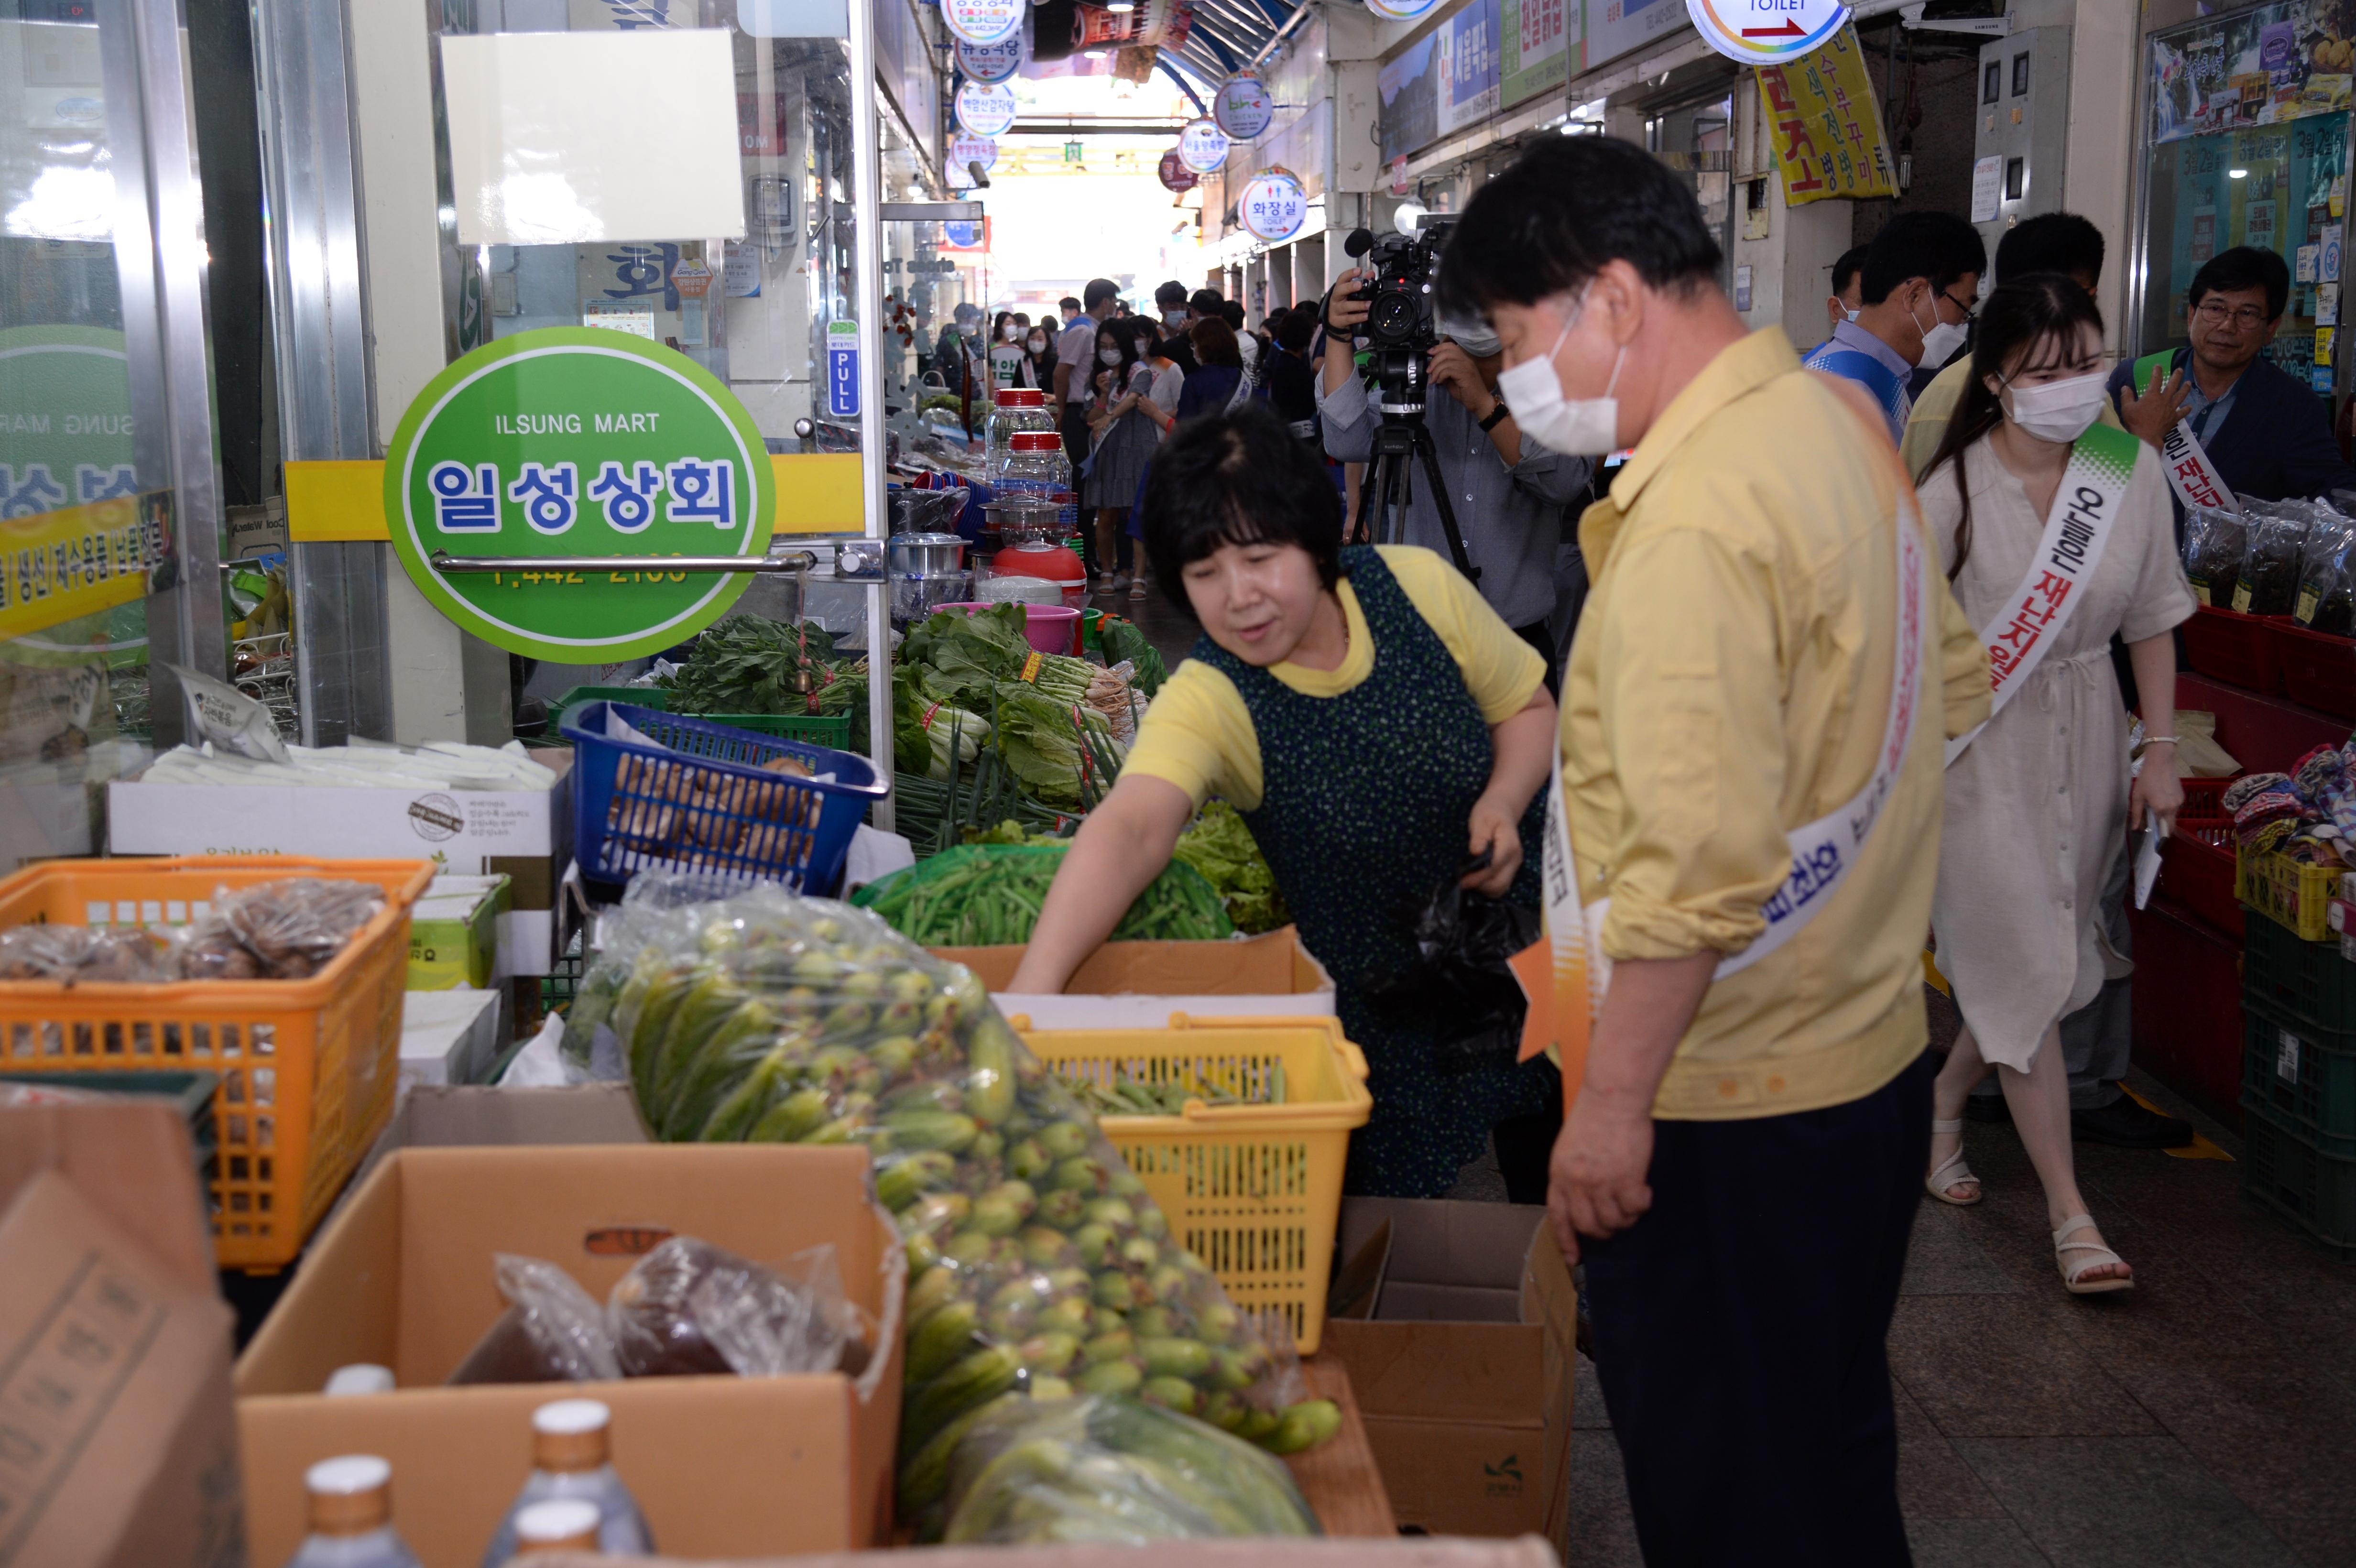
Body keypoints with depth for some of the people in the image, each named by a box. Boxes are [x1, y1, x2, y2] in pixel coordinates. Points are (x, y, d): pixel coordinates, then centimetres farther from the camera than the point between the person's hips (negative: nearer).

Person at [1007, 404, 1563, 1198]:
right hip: (1378, 1004, -2)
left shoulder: (1416, 584, -15)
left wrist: (1503, 803, -18)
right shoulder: (1207, 700, -24)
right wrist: (1032, 990, -57)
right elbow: (1131, 827, -42)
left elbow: (1529, 707, 2)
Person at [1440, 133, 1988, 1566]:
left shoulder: (1693, 520, -24)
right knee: (1831, 1451, 24)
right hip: (1872, 1054, 9)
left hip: (1730, 1107, -9)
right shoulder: (1839, 421, 6)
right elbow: (1951, 681, 18)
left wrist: (1612, 1103, -21)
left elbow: (1701, 863, -28)